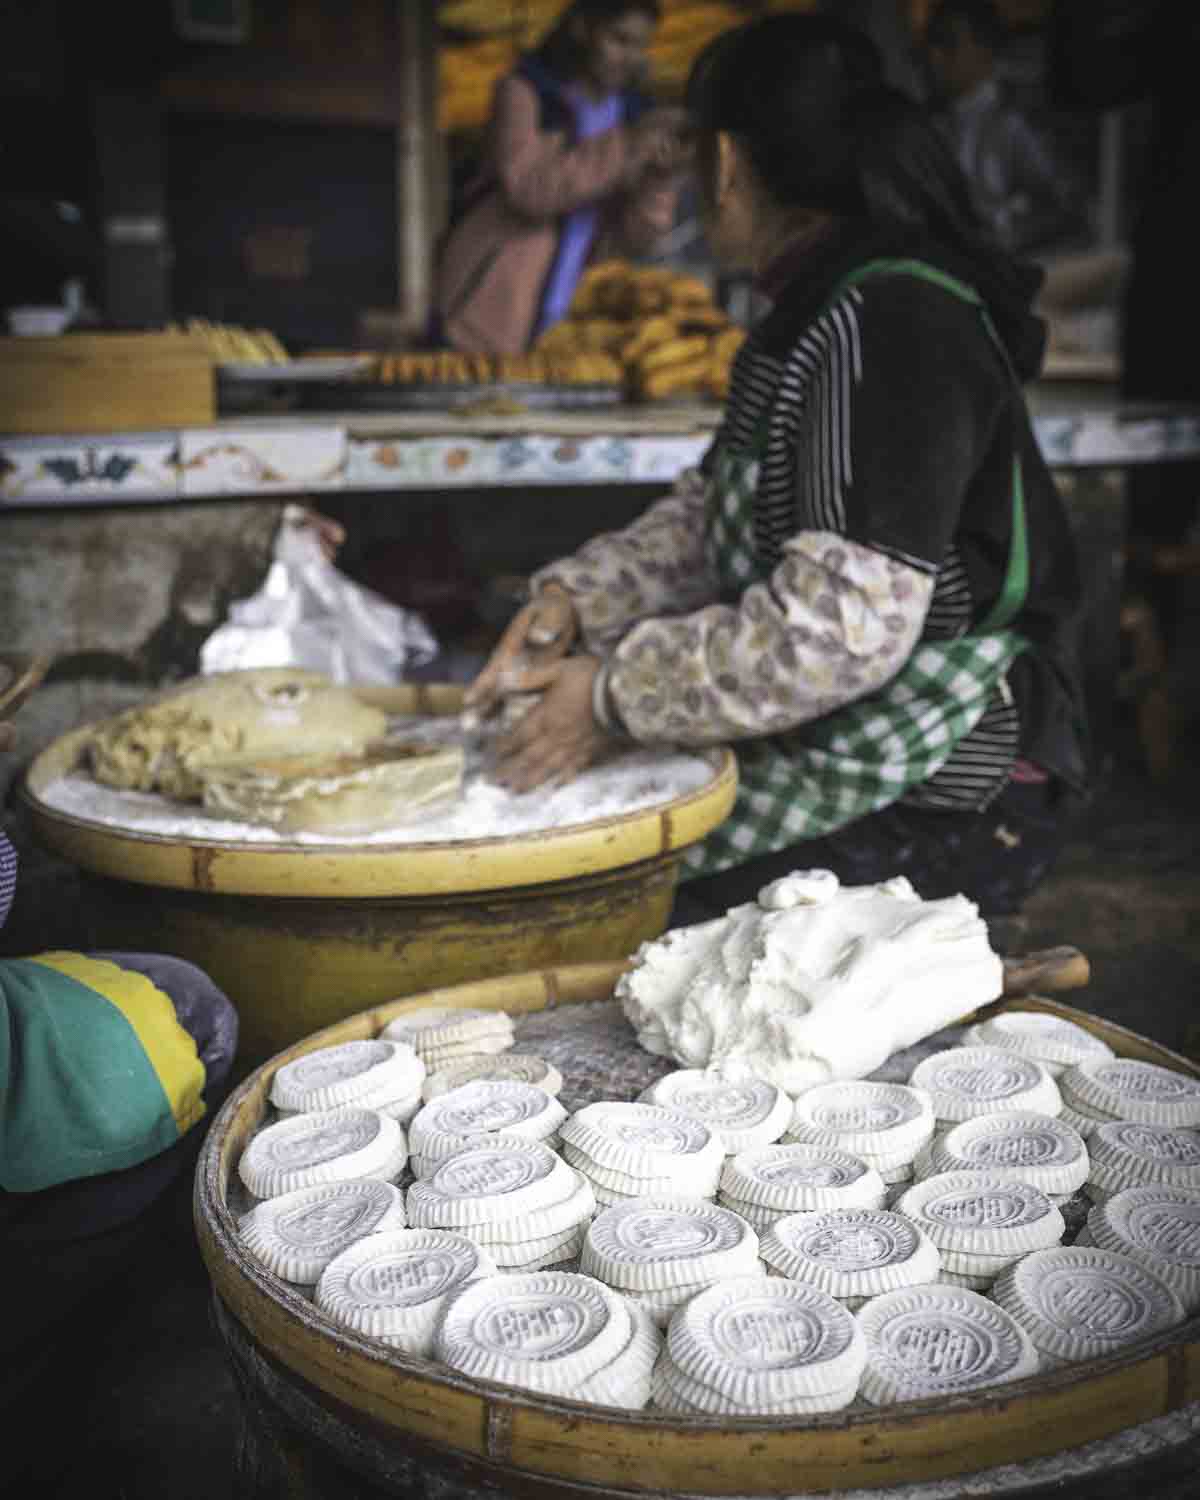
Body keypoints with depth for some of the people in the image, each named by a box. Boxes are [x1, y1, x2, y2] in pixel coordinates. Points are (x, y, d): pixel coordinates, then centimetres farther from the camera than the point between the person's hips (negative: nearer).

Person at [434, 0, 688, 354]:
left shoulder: (631, 114, 7)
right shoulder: (523, 93, -6)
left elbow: (632, 238, 0)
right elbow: (528, 189, -23)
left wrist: (660, 176, -18)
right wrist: (625, 145, -26)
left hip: (565, 327, 4)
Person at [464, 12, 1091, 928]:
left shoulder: (886, 330, -21)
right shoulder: (825, 314, 12)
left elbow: (845, 626, -27)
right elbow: (712, 514, 17)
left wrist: (617, 697, -18)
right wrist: (574, 598, 1)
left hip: (945, 810, -9)